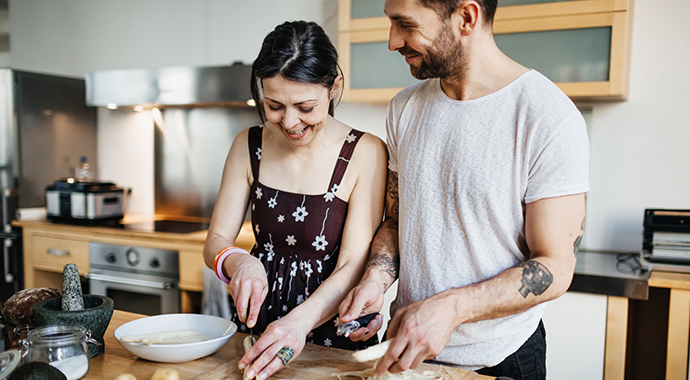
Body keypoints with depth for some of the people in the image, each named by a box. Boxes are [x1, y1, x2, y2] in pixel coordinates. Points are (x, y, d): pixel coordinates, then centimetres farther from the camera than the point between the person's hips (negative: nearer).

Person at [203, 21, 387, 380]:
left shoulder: (365, 154, -11)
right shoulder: (248, 146, 1)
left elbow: (353, 267, -14)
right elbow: (215, 242, 2)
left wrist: (300, 321, -29)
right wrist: (239, 262, -19)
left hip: (334, 334, -2)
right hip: (260, 324, 2)